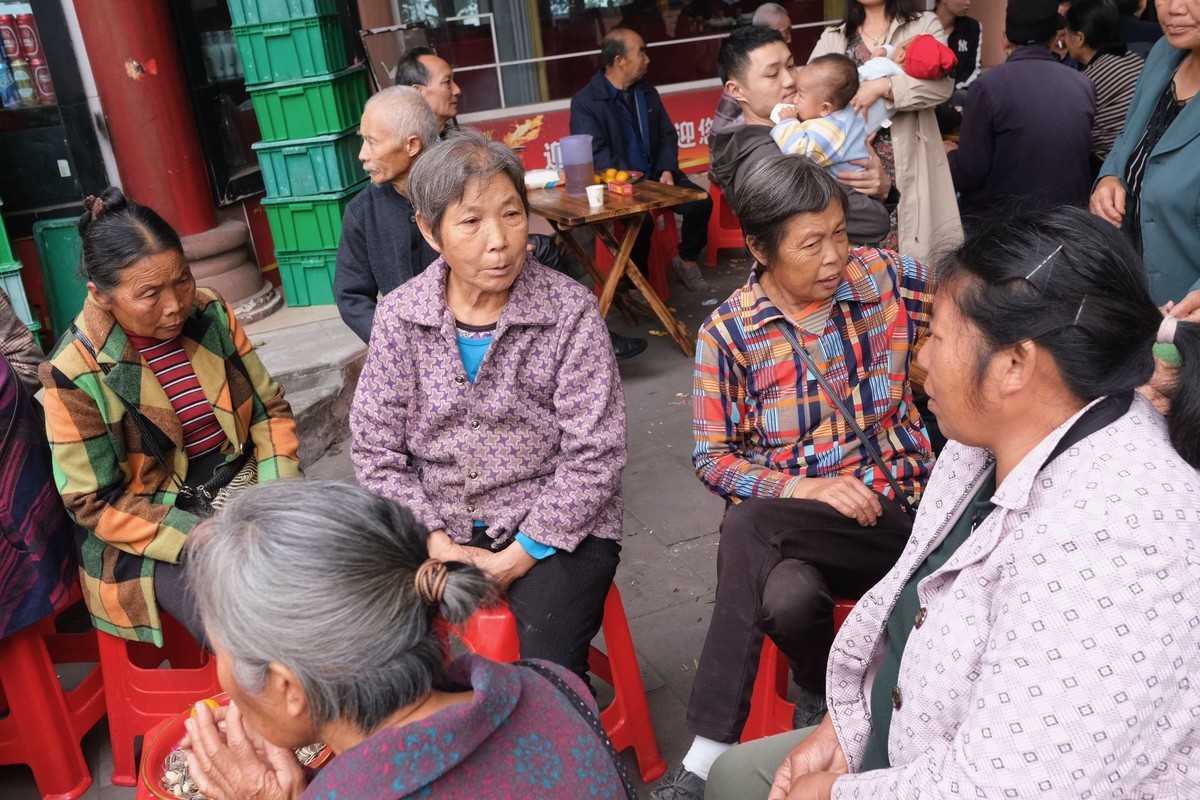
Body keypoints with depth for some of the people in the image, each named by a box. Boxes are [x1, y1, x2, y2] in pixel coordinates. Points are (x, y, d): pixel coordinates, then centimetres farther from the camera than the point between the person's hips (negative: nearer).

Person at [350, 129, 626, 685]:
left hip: (555, 527, -2)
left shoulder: (569, 311, -10)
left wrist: (522, 554, -14)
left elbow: (594, 456, -11)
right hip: (438, 528, 3)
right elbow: (375, 449, 0)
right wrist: (432, 537, -11)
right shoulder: (399, 317, -3)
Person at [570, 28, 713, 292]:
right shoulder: (585, 102, -8)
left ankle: (687, 262, 8)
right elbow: (595, 154, -16)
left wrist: (667, 170, -5)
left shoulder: (647, 92, 13)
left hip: (656, 176, 6)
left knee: (701, 202, -16)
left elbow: (668, 135, 15)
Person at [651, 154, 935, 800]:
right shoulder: (729, 332, -3)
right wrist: (803, 488, -16)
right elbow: (713, 457, -1)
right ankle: (819, 686, 3)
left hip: (894, 505, 0)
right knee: (786, 595, -35)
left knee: (749, 529, -30)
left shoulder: (886, 278, 1)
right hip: (791, 510, 1)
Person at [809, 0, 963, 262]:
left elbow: (943, 83, -10)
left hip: (906, 161, -2)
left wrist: (882, 86, -22)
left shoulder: (924, 25, 7)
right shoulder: (832, 38, 15)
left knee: (910, 253, -5)